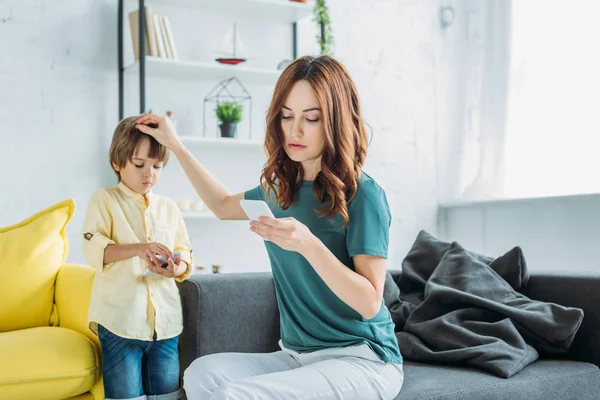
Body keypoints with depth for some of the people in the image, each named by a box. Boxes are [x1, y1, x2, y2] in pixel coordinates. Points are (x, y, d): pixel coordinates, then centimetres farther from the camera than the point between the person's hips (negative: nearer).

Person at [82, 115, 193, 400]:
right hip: (120, 320, -4)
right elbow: (93, 249, -11)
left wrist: (177, 268, -11)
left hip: (165, 321, 4)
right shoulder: (104, 200, 2)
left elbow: (185, 254, 13)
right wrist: (138, 249, -26)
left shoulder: (169, 208, 14)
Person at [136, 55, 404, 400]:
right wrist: (175, 145, 27)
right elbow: (224, 205, 29)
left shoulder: (362, 194, -12)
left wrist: (307, 243, -29)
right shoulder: (281, 190, 8)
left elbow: (369, 302, -16)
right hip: (298, 356, 6)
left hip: (361, 359, -6)